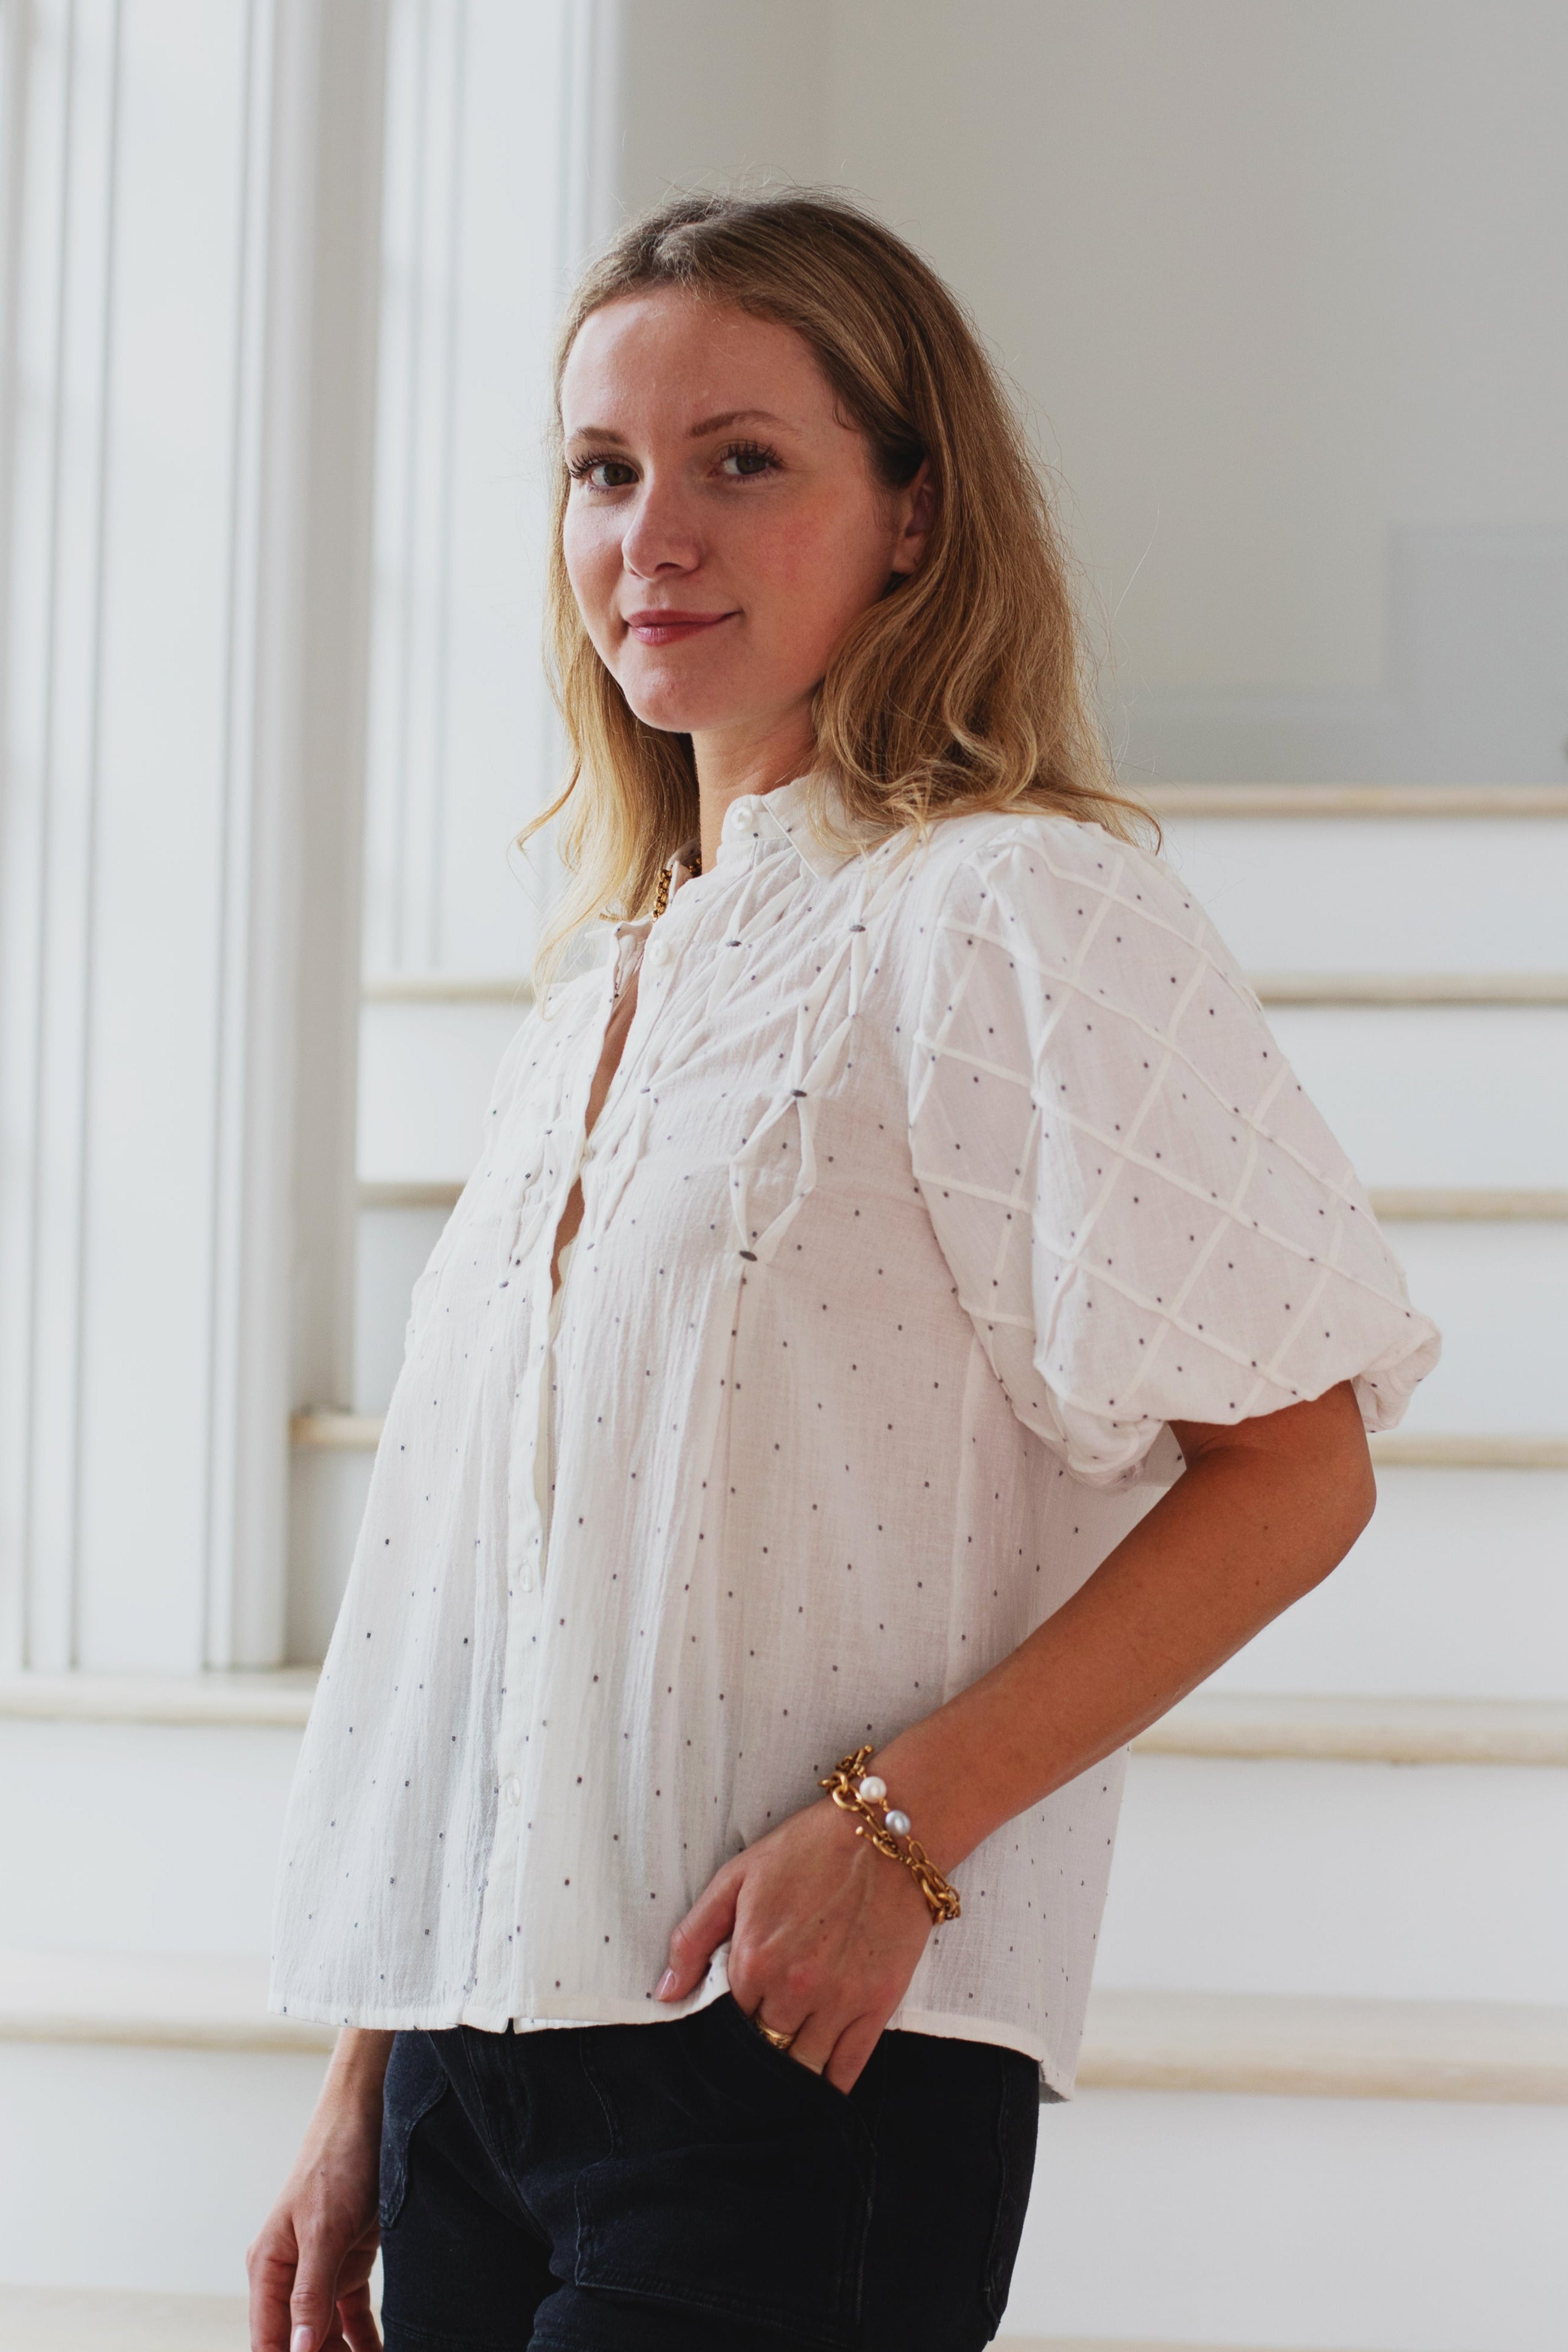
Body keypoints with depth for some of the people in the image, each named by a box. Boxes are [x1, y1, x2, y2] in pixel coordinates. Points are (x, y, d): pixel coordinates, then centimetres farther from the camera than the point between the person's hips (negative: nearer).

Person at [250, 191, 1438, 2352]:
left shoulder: (1008, 912, -6)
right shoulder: (593, 999, 16)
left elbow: (1293, 1471, -10)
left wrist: (896, 1823, -18)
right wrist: (360, 2114, 15)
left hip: (810, 2049, -7)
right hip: (480, 2042, 7)